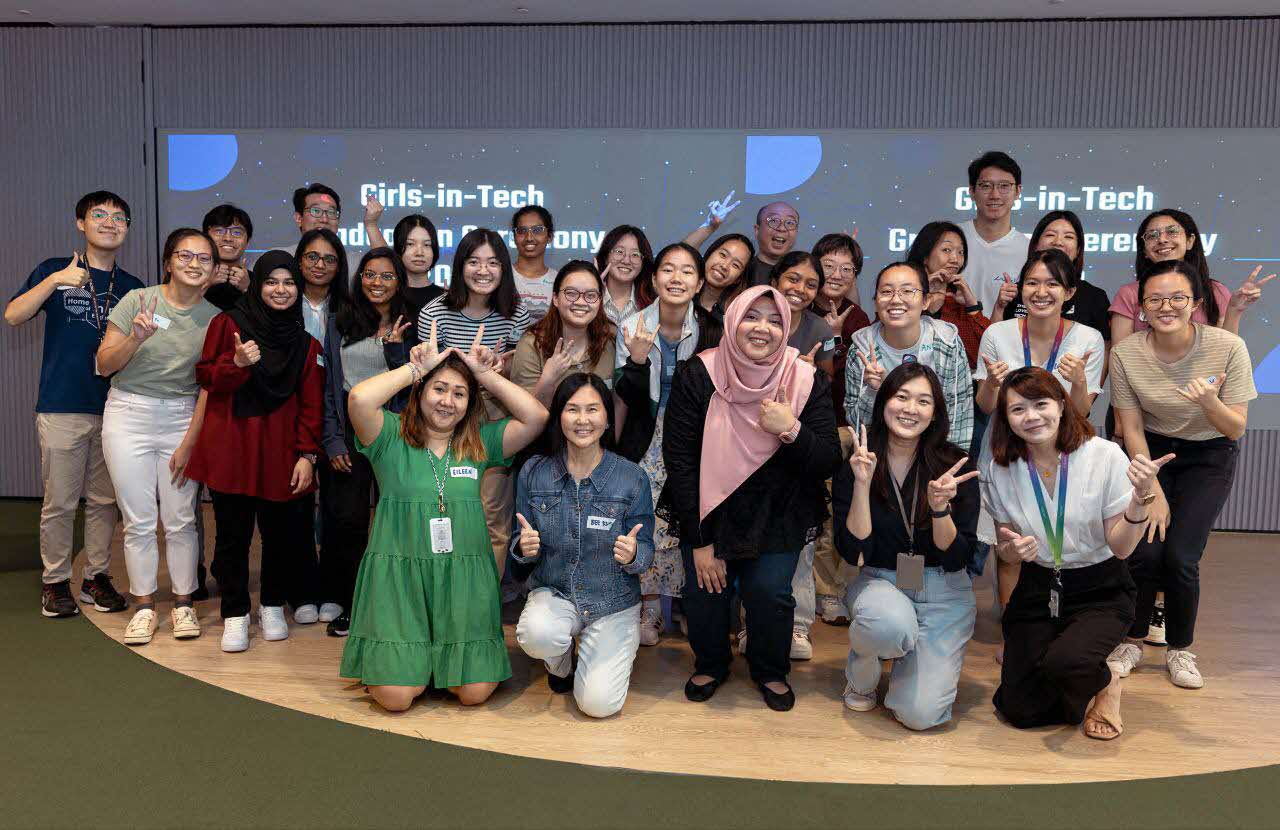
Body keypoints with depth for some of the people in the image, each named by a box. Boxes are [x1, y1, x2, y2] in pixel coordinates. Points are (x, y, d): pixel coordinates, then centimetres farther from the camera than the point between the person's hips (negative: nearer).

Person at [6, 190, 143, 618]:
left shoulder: (132, 287, 11)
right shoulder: (54, 270, 4)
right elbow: (13, 315, -9)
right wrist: (56, 280, -18)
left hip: (114, 408, 3)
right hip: (62, 408, -2)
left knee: (104, 501, 8)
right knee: (60, 502, 1)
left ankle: (96, 576, 20)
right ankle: (55, 580, 16)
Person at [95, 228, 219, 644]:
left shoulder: (214, 319, 0)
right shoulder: (138, 300, -4)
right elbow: (104, 364, -4)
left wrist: (189, 443, -5)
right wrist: (136, 338, -23)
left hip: (182, 418, 1)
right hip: (129, 413, -1)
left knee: (180, 519, 2)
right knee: (139, 520, 3)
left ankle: (183, 602, 17)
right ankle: (143, 606, 16)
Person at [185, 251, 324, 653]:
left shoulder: (305, 341, 9)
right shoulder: (228, 323, 4)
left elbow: (312, 403, 5)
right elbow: (206, 377, 3)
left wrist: (307, 454, -3)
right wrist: (237, 364, -17)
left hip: (281, 450, 1)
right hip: (231, 446, -1)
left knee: (281, 531, 5)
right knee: (233, 532, 3)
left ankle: (273, 606, 25)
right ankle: (235, 614, 16)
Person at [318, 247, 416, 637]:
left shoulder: (408, 327, 6)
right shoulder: (340, 323, 8)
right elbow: (329, 385, 6)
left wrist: (395, 346, -14)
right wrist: (333, 440, -2)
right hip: (349, 427, 0)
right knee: (349, 518, -5)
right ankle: (348, 603, 9)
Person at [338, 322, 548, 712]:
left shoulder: (480, 442, 7)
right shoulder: (393, 436, 0)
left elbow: (536, 416, -4)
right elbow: (359, 399, -21)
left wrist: (485, 373, -2)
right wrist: (416, 367, -9)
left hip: (463, 575, 3)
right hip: (398, 573, -2)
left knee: (474, 691, -3)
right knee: (396, 697, -7)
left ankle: (450, 659, 30)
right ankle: (390, 659, 28)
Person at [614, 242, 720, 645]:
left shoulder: (710, 331, -9)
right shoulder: (633, 327, -10)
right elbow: (624, 398, -9)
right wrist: (636, 359, -25)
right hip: (647, 441, 0)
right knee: (646, 522, -2)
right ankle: (649, 613, 16)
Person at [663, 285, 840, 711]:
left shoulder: (808, 382, -11)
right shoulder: (698, 375, -14)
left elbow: (828, 464, -11)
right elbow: (679, 460, -12)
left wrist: (792, 431, -31)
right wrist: (699, 541, -12)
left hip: (778, 513, 0)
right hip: (708, 508, 0)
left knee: (769, 591, -9)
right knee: (703, 590, -5)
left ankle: (770, 671, 23)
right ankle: (710, 665, 28)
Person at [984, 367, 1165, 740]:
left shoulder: (1105, 455, -14)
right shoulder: (999, 469, -7)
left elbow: (1120, 547, -13)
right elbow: (1005, 550, 3)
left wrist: (1139, 498, -30)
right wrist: (1011, 550, -21)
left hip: (1100, 591, -2)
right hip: (1036, 589, 3)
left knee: (1063, 662, -31)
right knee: (1019, 710, -7)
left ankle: (1106, 683, 7)